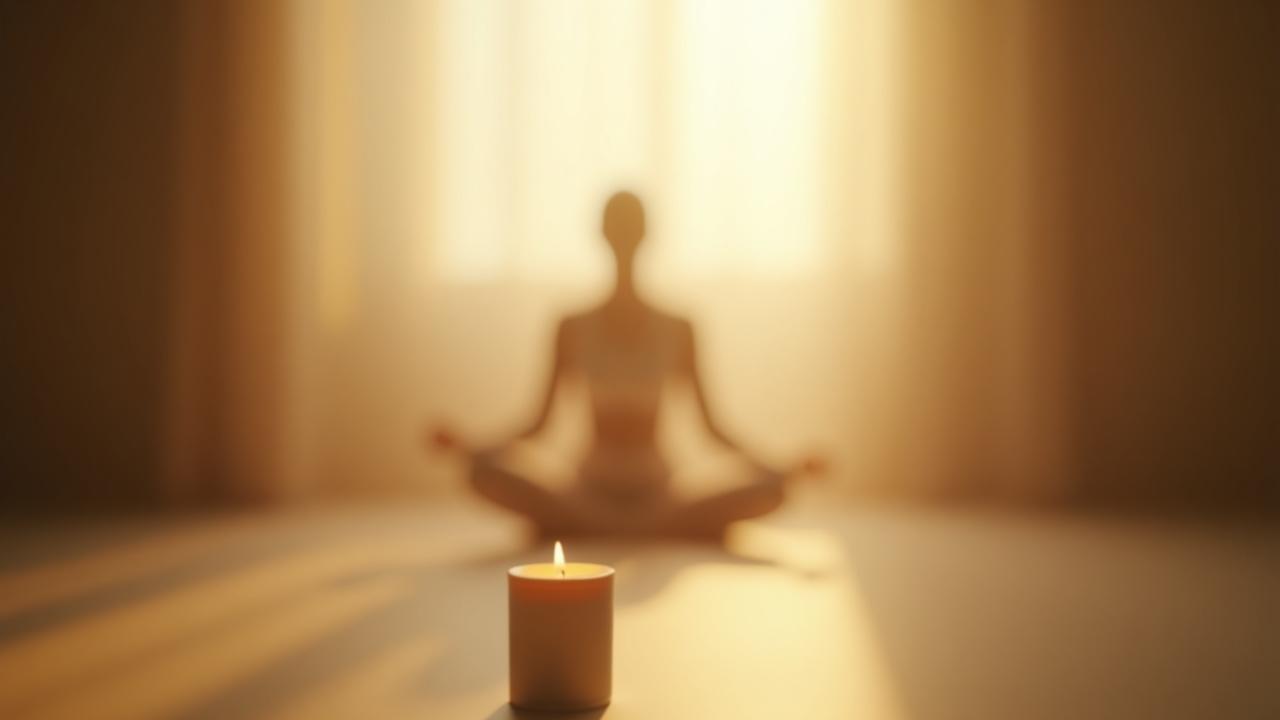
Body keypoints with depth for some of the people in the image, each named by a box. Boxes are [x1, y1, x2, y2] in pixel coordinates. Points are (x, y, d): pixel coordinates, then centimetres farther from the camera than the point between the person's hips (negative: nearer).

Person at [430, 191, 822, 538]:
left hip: (656, 497, 1)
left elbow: (709, 424, 4)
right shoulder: (575, 328, 1)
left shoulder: (676, 330, 2)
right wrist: (470, 451, -12)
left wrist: (776, 472, -8)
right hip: (590, 496, -1)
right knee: (483, 475, -27)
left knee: (770, 492, -26)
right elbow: (539, 421, 3)